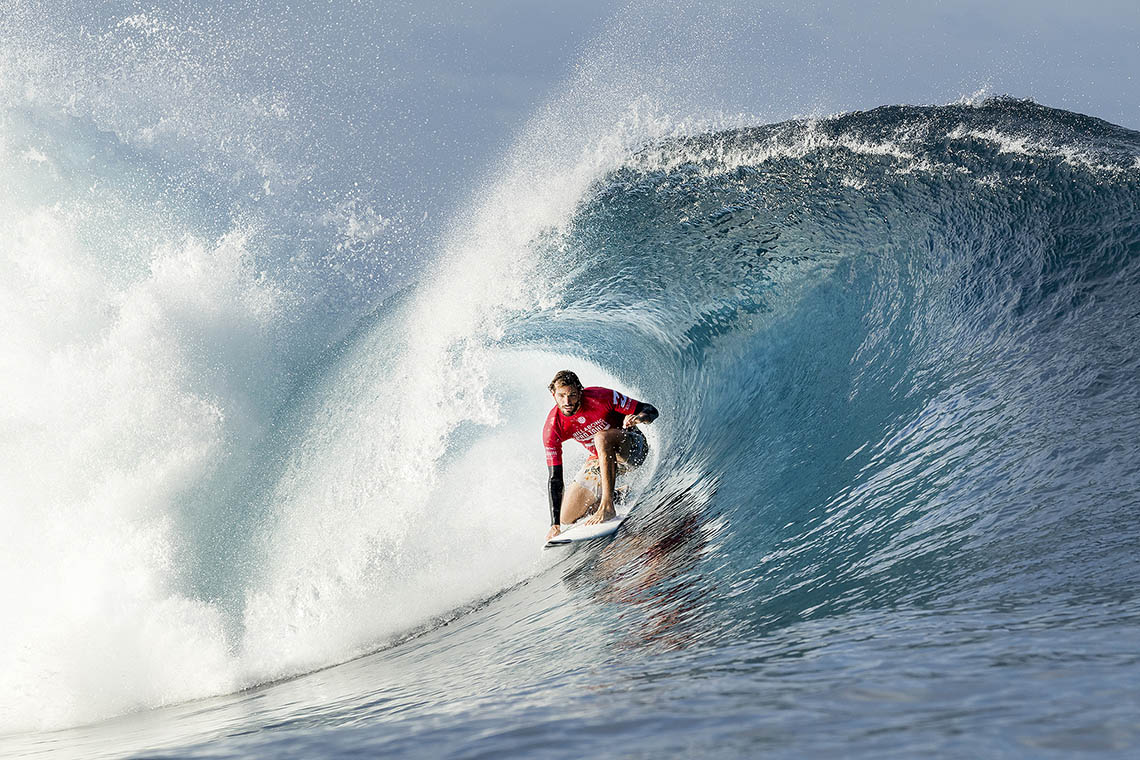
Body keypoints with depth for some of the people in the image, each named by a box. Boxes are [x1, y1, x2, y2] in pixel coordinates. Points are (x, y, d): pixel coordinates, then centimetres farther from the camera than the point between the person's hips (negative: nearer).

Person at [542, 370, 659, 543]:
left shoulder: (600, 398, -27)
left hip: (633, 446, -5)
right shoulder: (552, 429, -19)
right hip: (601, 459, 5)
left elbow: (651, 411, -19)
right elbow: (555, 479, -17)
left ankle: (607, 507, -37)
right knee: (567, 517, -2)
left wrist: (640, 417, -45)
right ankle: (616, 494, 23)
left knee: (601, 437, -39)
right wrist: (555, 524, -21)